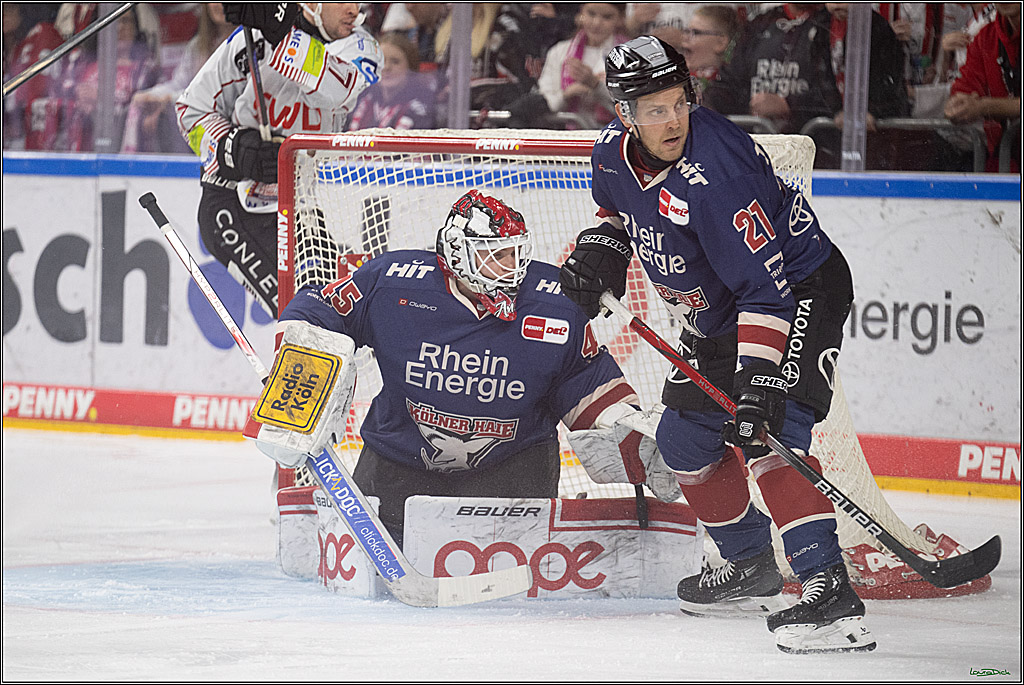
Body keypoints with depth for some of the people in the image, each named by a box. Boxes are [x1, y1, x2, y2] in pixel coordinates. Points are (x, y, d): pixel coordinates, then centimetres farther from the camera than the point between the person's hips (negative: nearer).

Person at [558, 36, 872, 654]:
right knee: (686, 438, 14)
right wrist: (603, 244, -1)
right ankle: (753, 566, 35)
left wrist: (757, 377, -40)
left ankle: (829, 588, -34)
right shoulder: (614, 152, -9)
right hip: (718, 312, 9)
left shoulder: (714, 173, -33)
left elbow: (766, 284, -35)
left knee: (767, 431, -27)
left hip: (803, 286, -9)